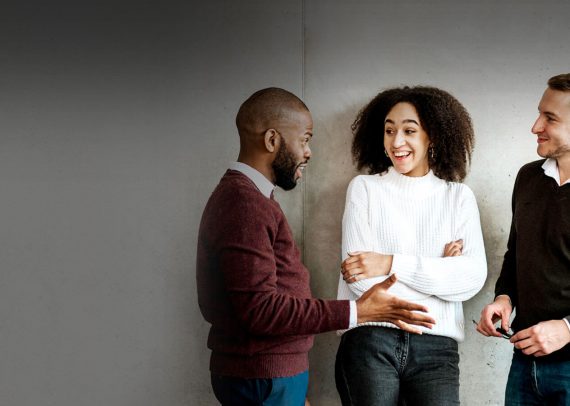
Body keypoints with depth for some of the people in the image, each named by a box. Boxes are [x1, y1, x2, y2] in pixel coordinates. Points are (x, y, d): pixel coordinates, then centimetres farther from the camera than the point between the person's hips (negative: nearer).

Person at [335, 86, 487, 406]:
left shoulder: (458, 196, 9)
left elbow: (474, 277, -4)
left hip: (436, 346, 1)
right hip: (369, 340, -1)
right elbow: (359, 279, -6)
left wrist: (393, 264, -10)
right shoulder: (364, 189, 5)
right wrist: (440, 271, -2)